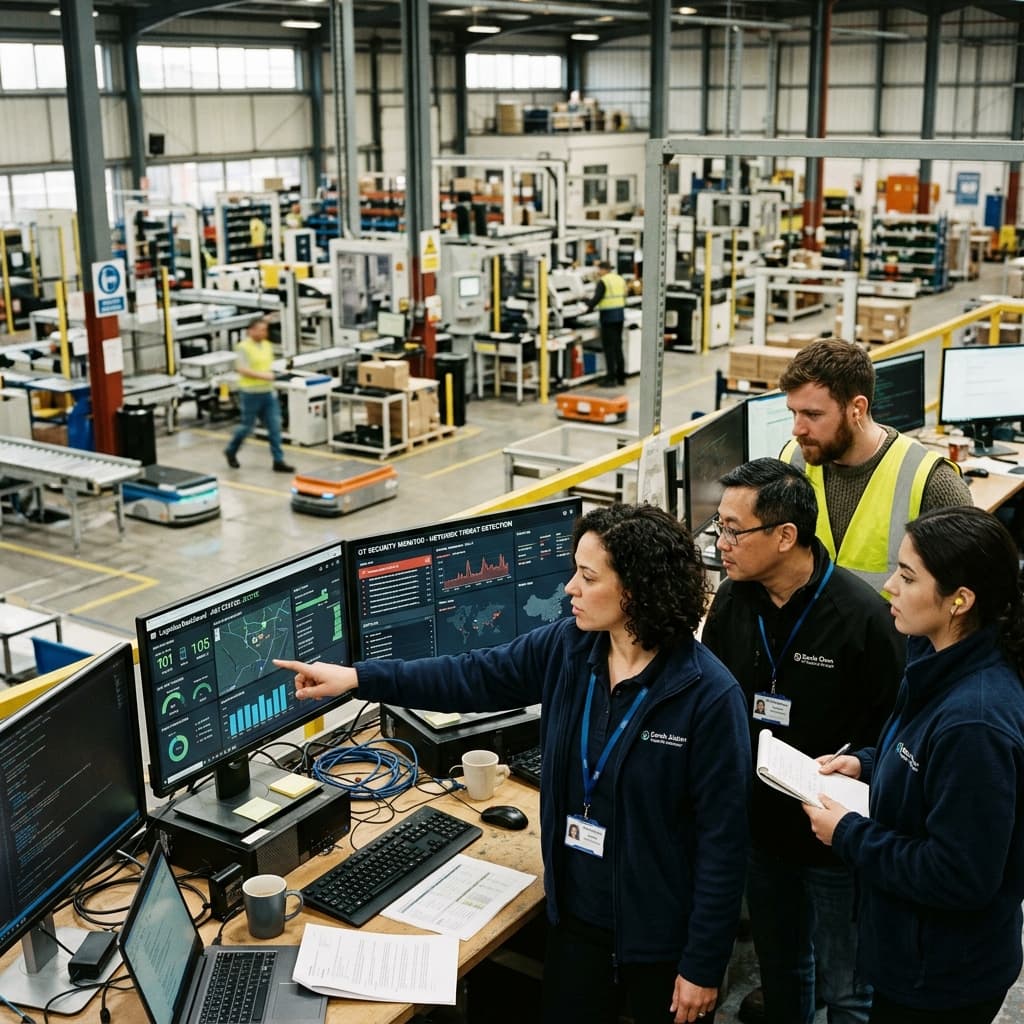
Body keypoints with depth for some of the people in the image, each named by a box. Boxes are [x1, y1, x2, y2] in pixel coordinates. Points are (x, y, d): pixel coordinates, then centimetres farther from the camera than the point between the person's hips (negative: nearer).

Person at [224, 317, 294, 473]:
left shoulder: (267, 345, 9)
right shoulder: (243, 347, -12)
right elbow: (241, 369, -21)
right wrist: (262, 375, -25)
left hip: (268, 392, 6)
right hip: (251, 393, -6)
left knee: (275, 426, 0)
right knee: (247, 426, 6)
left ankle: (278, 461, 3)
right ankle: (231, 451, 30)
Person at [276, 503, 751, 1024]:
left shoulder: (708, 697, -23)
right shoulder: (566, 647, -7)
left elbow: (723, 839, -18)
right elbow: (473, 677, 3)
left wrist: (703, 965, -14)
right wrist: (356, 678, -1)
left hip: (662, 932, -5)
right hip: (576, 913, 5)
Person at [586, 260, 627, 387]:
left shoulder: (603, 281, -12)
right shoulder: (621, 280, 11)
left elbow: (597, 298, -16)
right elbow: (624, 297, 15)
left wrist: (588, 306, -2)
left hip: (608, 316, -7)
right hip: (620, 314, 7)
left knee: (609, 347, -3)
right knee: (618, 346, 14)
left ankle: (611, 377, -4)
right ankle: (621, 376, 18)